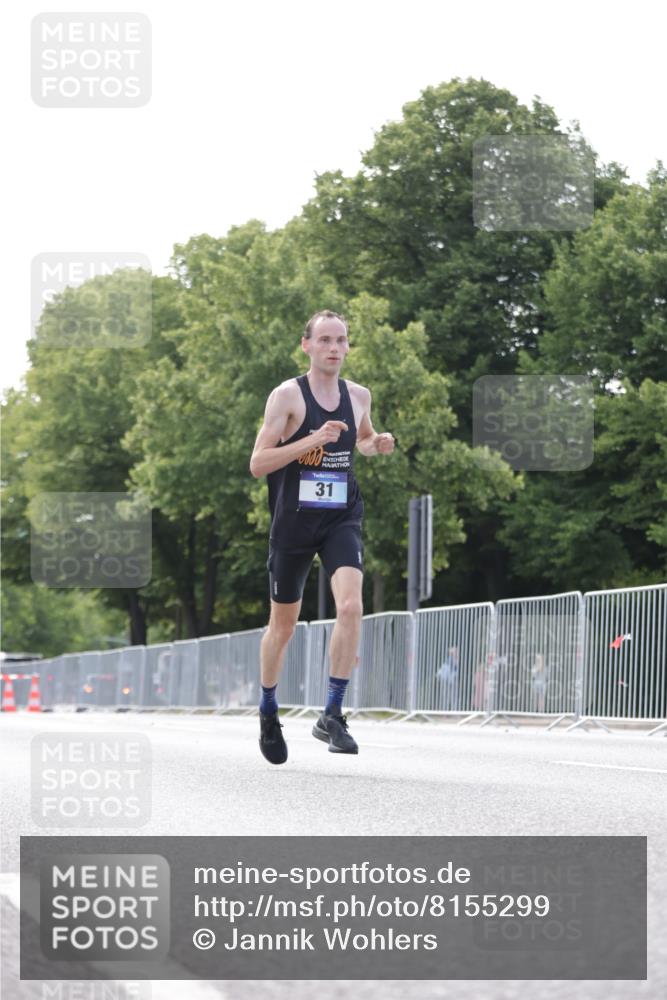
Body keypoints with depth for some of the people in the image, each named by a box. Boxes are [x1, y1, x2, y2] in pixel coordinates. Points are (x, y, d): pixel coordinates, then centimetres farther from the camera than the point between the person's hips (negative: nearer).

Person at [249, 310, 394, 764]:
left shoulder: (358, 395, 5)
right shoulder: (287, 395, -8)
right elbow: (258, 463, -13)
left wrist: (376, 444, 3)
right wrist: (313, 440, -24)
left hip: (342, 519, 2)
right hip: (294, 521, -2)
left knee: (351, 605, -22)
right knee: (284, 624, 10)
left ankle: (332, 714, -15)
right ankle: (269, 709, 34)